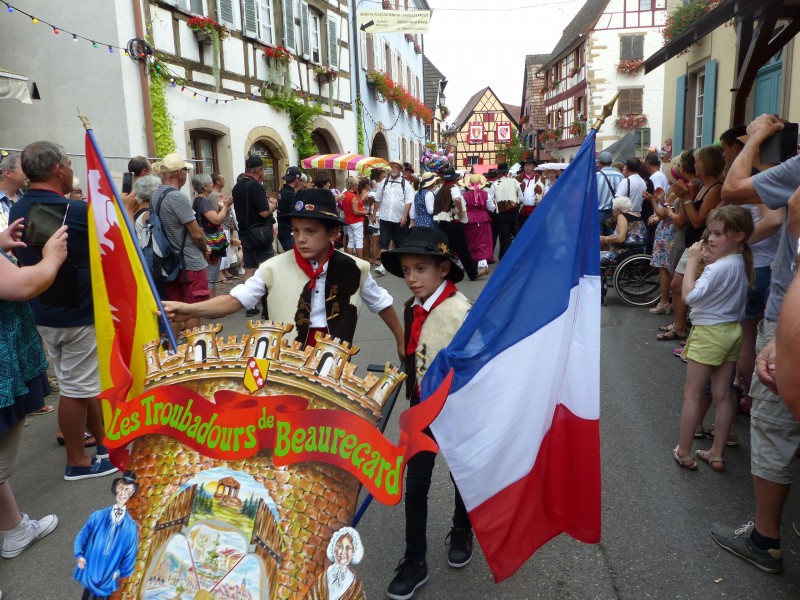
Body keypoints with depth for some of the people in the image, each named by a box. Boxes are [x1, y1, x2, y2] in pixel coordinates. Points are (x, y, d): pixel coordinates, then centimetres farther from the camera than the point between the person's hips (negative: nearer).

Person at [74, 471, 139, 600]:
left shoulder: (131, 526, -2)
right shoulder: (98, 516, -1)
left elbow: (130, 555, 5)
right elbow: (81, 537, 9)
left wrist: (120, 572, 1)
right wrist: (79, 556, -2)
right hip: (90, 574, 0)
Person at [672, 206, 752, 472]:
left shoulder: (719, 268, -23)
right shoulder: (740, 263, 5)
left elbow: (689, 295, -27)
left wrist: (693, 260, -20)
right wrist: (708, 261, -3)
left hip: (709, 333, -9)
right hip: (731, 331, 9)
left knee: (692, 394, 3)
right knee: (722, 396, 12)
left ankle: (684, 452, 12)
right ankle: (717, 454, 22)